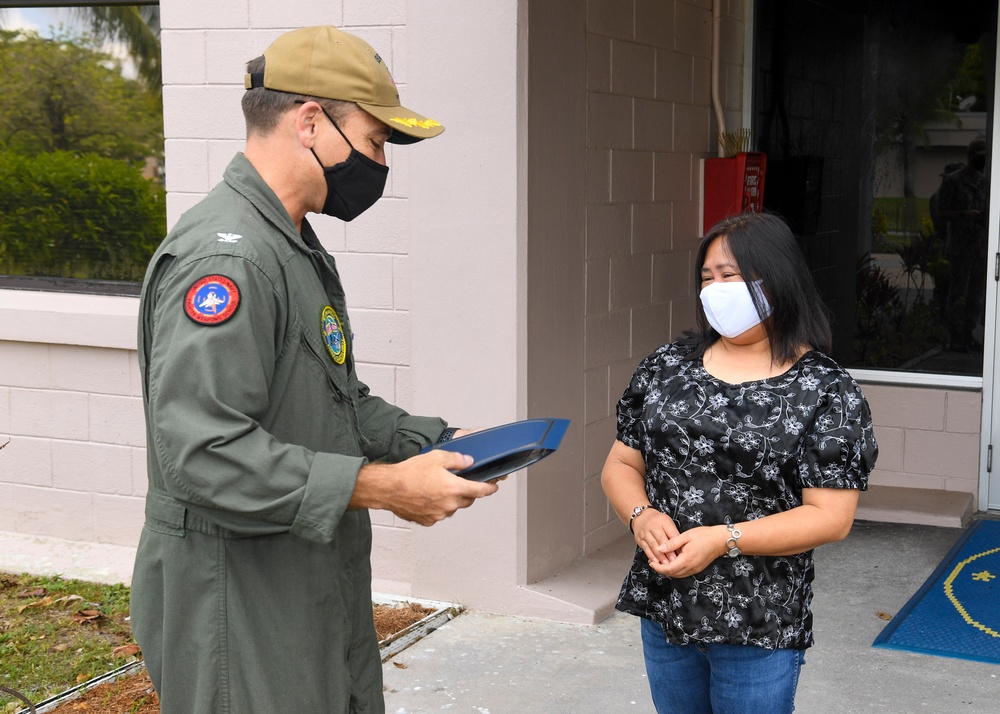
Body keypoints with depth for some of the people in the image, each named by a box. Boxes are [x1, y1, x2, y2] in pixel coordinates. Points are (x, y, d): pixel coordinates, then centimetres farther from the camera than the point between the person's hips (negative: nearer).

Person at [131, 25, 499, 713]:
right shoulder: (226, 255, -22)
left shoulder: (300, 249, 13)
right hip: (244, 621, -10)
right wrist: (383, 487, -25)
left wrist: (429, 442, 4)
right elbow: (201, 454, -30)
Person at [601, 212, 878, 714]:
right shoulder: (667, 366, 5)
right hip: (664, 609, 4)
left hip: (759, 624, -4)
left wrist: (723, 539, -21)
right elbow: (621, 464, 9)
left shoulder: (826, 390, -8)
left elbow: (830, 517, -13)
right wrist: (642, 516, -12)